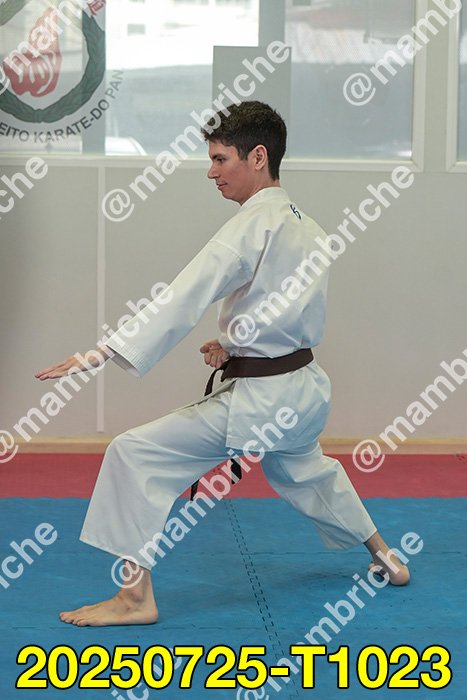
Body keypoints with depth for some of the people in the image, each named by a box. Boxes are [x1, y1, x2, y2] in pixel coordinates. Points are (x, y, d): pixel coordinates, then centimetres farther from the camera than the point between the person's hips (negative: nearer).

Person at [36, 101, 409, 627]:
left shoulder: (252, 227, -19)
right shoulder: (307, 228, 9)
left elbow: (183, 300, -27)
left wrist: (99, 356, -31)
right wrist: (235, 342, 3)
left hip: (260, 400, -9)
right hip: (306, 390, 9)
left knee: (136, 454, -9)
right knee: (303, 470, 35)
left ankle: (136, 597, -8)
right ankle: (384, 558, 50)